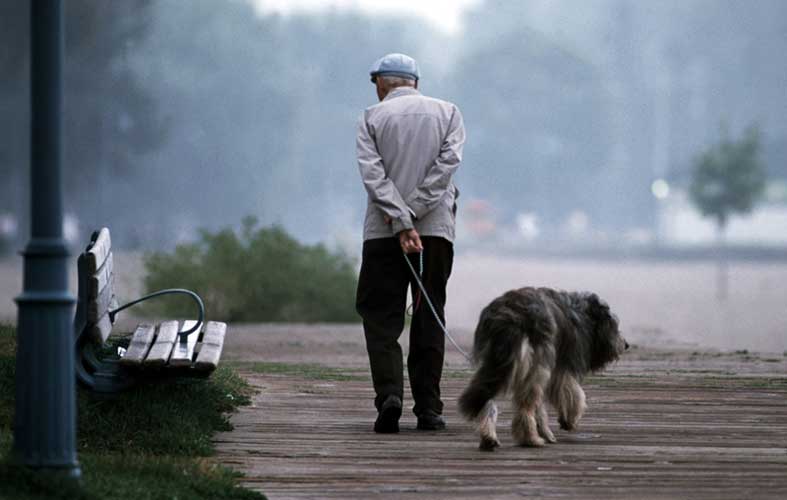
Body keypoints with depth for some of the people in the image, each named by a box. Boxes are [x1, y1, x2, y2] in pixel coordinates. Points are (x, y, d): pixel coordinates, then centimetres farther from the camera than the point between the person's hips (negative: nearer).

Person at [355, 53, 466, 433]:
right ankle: (428, 408, 4)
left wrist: (402, 222, -15)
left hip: (383, 231, -2)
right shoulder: (447, 113, 10)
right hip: (437, 229, 2)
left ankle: (389, 393, -16)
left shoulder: (373, 117, 4)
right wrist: (413, 210, -8)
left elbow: (373, 174, -8)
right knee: (429, 317, 7)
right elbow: (448, 161, -4)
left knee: (380, 316, 3)